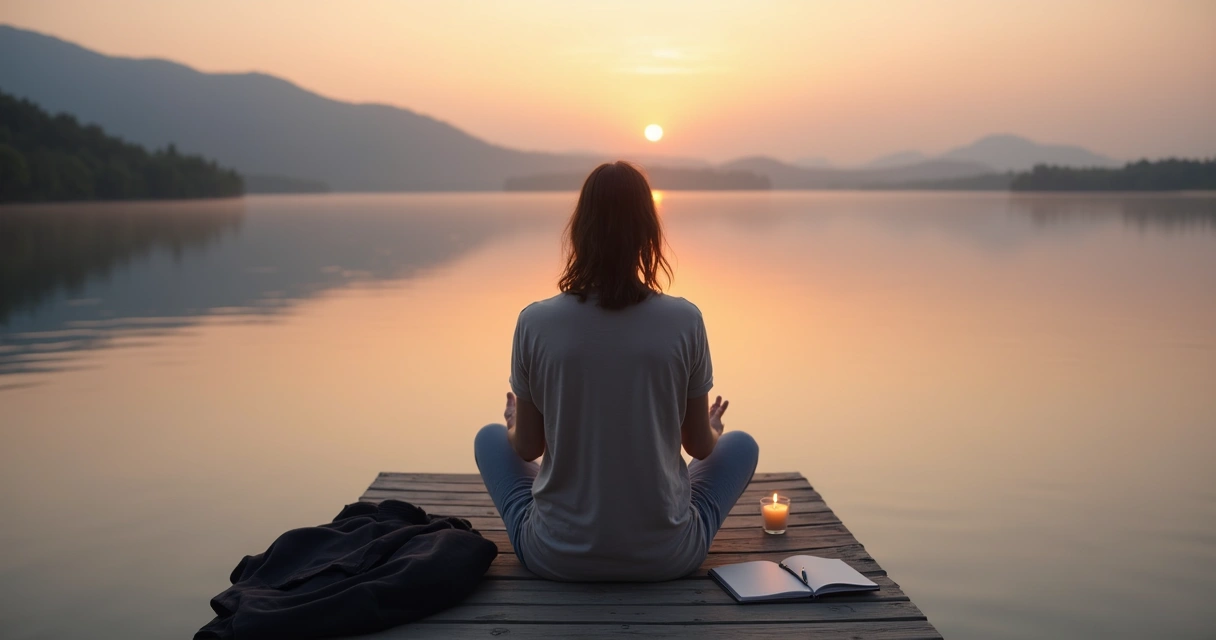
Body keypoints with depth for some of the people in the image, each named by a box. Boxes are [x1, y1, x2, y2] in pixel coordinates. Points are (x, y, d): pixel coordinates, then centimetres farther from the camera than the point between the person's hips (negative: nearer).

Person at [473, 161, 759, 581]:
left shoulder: (535, 322, -11)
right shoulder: (685, 321, -11)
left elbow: (527, 447, 1)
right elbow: (701, 446, 1)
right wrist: (713, 428, 26)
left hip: (558, 558, 0)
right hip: (665, 558, 0)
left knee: (489, 438, 27)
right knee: (741, 445, 26)